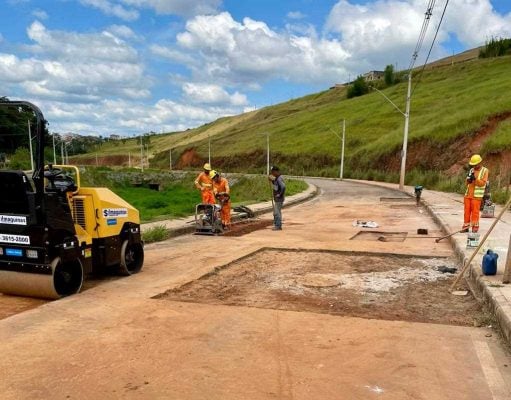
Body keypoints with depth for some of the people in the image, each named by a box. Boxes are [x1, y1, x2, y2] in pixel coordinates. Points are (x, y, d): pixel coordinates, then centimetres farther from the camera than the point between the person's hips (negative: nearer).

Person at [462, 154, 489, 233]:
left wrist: (475, 178, -22)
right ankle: (466, 226, 11)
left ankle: (475, 227, 2)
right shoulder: (471, 170, 13)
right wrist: (469, 178, -9)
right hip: (468, 194, 5)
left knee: (475, 211, -5)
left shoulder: (485, 171, -2)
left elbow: (482, 183, -10)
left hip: (477, 195, -5)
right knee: (467, 211, 5)